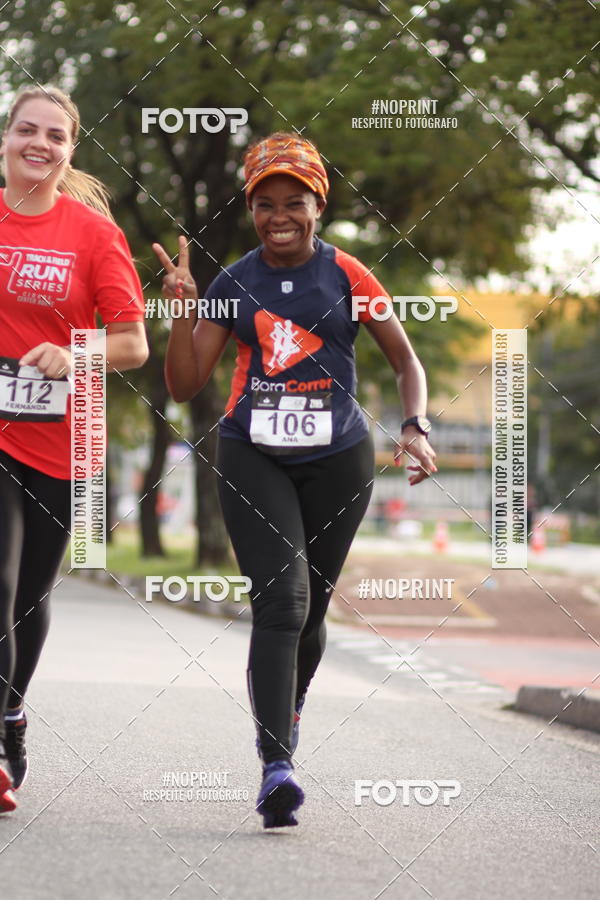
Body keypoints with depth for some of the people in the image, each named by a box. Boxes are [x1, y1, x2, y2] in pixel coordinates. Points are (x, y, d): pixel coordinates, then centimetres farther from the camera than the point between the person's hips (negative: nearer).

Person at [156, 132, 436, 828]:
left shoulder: (345, 275, 0)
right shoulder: (234, 284, 3)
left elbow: (406, 360, 7)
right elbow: (184, 386, 2)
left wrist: (415, 427, -10)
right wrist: (181, 308, -11)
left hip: (337, 458, 1)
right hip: (252, 457, -1)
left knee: (311, 607, 10)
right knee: (281, 598, -18)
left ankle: (287, 706, 42)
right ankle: (276, 767, -24)